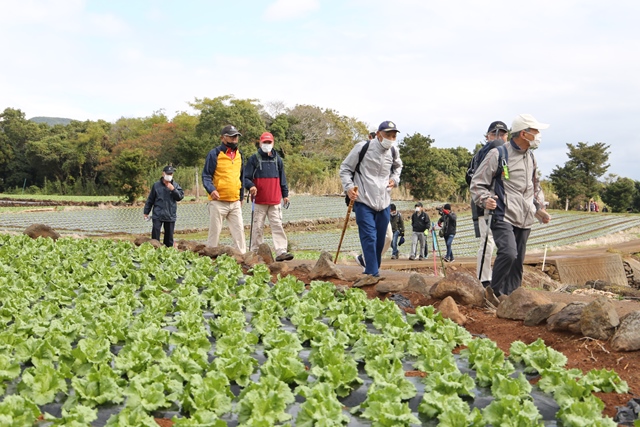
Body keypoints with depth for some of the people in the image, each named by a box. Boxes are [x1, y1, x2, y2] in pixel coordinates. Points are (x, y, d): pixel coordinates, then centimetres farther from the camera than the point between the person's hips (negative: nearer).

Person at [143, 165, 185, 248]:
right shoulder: (156, 185, 3)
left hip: (170, 216, 1)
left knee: (169, 236, 8)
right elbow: (150, 200, 8)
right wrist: (146, 212, 10)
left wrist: (173, 189, -16)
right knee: (155, 234, -8)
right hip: (157, 215, -1)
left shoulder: (175, 185, 6)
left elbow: (180, 196, -4)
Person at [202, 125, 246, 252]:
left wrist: (241, 197, 21)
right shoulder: (214, 154, -5)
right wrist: (211, 190, -25)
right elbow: (206, 175, -7)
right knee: (214, 232, 0)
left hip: (235, 202, 6)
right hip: (218, 202, -5)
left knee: (239, 231, 4)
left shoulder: (239, 154, 14)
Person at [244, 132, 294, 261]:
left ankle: (281, 252, -6)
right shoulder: (254, 159, 2)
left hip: (275, 200, 3)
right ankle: (255, 253, 10)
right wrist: (250, 186, -20)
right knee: (258, 227, 2)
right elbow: (246, 177, 0)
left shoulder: (277, 159, 13)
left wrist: (285, 194, 17)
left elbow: (282, 178, 19)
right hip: (259, 201, -2)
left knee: (277, 225, -3)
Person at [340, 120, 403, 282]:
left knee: (380, 240, 9)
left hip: (384, 202, 5)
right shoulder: (362, 148, -8)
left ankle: (375, 270, 23)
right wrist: (348, 187, -15)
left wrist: (395, 179, 11)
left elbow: (398, 166, 31)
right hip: (364, 201, -5)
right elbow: (345, 168, -1)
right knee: (369, 237, -13)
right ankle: (372, 273, -12)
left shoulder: (393, 153, 7)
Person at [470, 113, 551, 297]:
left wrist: (540, 208, 17)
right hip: (503, 217, -7)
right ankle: (495, 292, -8)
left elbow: (535, 187, 31)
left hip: (525, 220, 8)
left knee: (518, 261, 9)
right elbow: (477, 183, -4)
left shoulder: (530, 157, 17)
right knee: (508, 253, -24)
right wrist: (485, 200, -22)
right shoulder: (498, 154, -6)